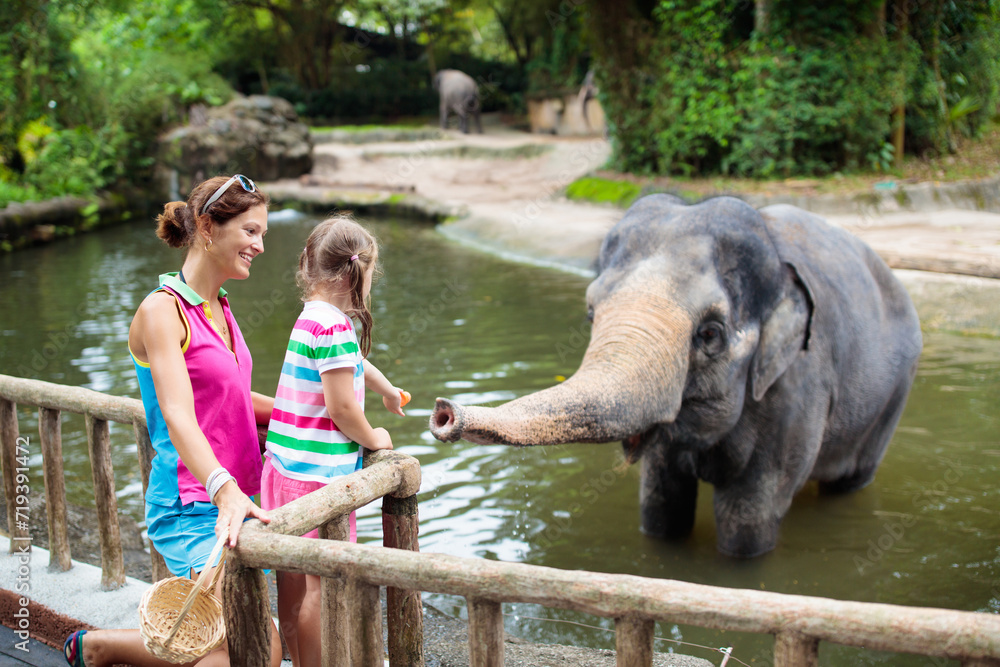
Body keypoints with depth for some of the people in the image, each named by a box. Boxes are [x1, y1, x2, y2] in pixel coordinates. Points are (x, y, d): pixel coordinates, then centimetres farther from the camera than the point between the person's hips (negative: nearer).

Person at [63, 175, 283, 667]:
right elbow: (178, 414, -26)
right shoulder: (162, 310, -13)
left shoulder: (219, 309, 14)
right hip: (192, 509, -9)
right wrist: (225, 491, -41)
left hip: (237, 502, 9)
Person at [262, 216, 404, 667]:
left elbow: (350, 361, 32)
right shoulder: (335, 325, -18)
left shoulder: (311, 317, 12)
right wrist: (373, 439, -1)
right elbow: (341, 407, -20)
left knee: (294, 581, 18)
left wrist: (388, 390, 48)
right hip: (318, 472, -10)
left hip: (287, 465, 10)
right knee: (319, 583, 1)